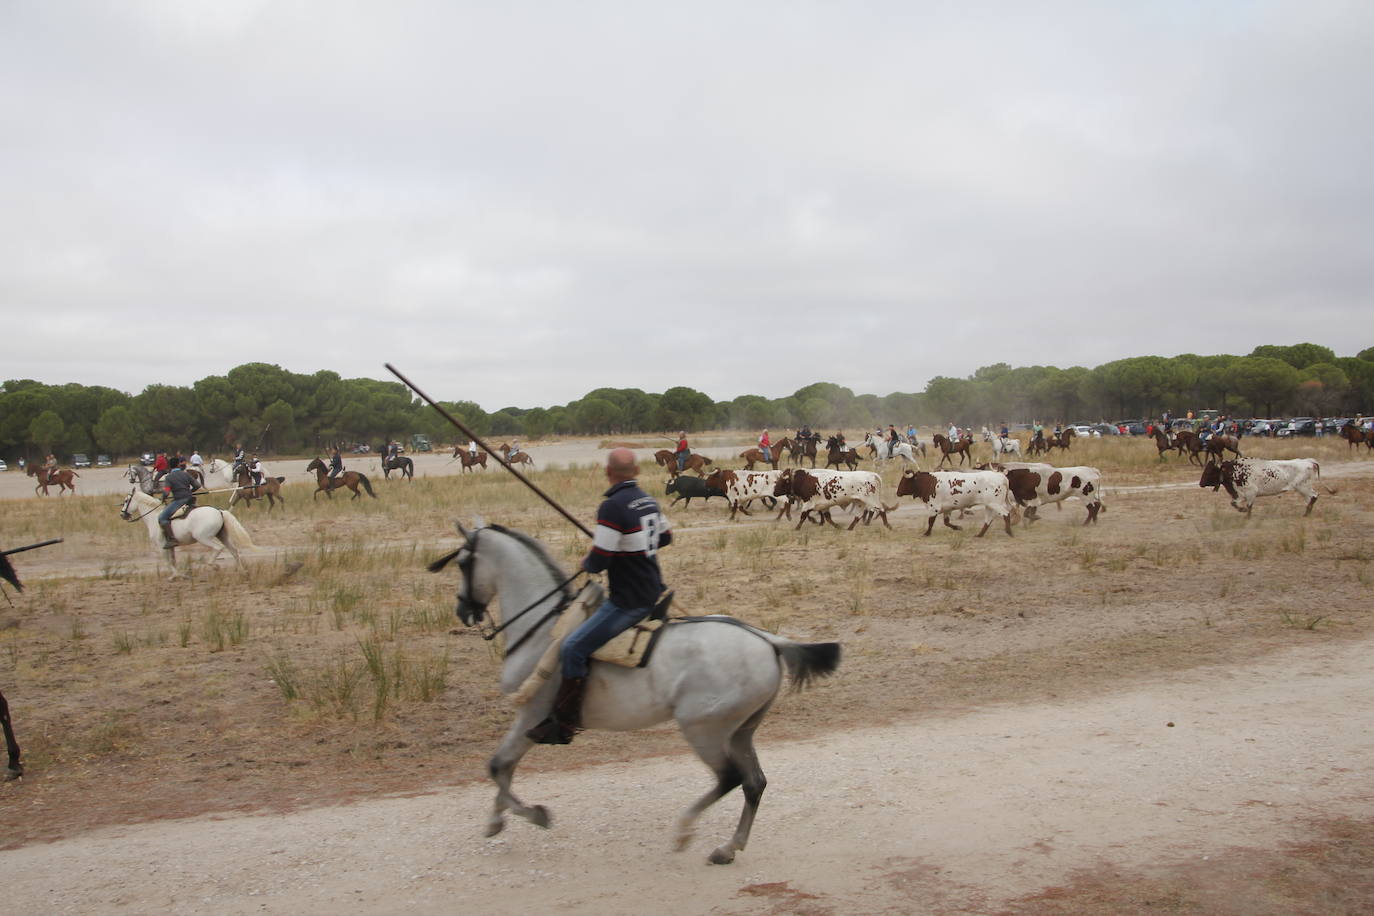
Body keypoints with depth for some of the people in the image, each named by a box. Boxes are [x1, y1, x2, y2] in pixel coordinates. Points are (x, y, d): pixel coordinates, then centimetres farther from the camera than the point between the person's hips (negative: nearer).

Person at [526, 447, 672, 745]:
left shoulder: (612, 507, -20)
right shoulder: (649, 501, 7)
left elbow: (598, 561, -20)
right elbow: (665, 536, 23)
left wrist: (586, 562, 1)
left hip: (629, 602, -10)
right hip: (653, 592, 10)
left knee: (573, 648, -10)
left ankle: (564, 724, -8)